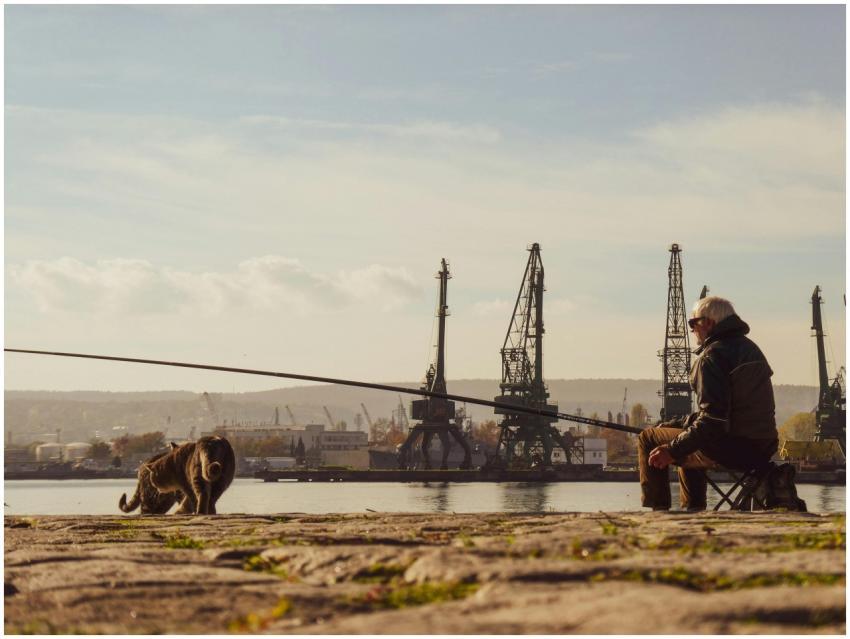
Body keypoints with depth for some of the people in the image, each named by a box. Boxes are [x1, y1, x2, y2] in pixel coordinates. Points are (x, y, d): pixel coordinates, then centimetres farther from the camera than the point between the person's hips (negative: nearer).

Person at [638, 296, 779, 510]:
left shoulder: (713, 355, -14)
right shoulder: (748, 347, 16)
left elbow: (713, 419, -22)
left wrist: (672, 450, -18)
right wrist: (674, 425, 20)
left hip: (733, 450, -9)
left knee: (648, 439, 4)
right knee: (686, 442, 35)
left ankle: (658, 509, 2)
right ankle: (693, 511, 32)